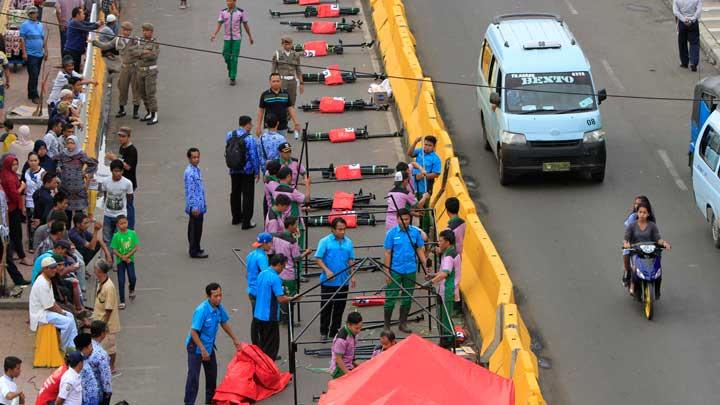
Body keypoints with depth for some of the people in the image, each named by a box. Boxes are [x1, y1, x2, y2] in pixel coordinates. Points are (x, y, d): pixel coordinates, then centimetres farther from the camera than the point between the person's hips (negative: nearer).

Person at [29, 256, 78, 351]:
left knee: (70, 316, 13)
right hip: (40, 314, -11)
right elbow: (49, 306, -22)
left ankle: (74, 346, 12)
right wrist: (62, 312, -9)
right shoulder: (42, 284, -25)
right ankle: (65, 347, -2)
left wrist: (62, 311, 2)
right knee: (67, 322, -18)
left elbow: (52, 301, 13)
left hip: (46, 310, 11)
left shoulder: (47, 280, 8)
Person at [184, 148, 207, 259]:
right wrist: (194, 207, -22)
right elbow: (190, 191, -21)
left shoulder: (197, 170, 10)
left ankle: (194, 248, 28)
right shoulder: (190, 172, -19)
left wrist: (203, 204, 21)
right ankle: (194, 251, 5)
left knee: (194, 228, 18)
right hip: (195, 206, -9)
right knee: (196, 228, -2)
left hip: (199, 205, 9)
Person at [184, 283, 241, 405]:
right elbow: (193, 332, -27)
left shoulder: (219, 308, -7)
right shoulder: (202, 310, -29)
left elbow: (224, 323, 13)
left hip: (209, 346, 8)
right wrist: (203, 350, -27)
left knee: (212, 373, 19)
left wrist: (234, 339, 20)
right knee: (193, 376, -9)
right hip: (196, 347, -8)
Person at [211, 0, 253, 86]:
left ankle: (233, 78, -2)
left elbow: (245, 25, 4)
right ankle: (231, 71, 33)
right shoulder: (223, 12, 1)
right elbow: (219, 24, -2)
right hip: (227, 38, 3)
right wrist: (214, 34, -16)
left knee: (234, 58, -6)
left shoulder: (241, 12, -4)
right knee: (227, 57, 6)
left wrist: (250, 37, 9)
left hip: (237, 38, -3)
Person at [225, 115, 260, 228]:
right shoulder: (249, 139, -20)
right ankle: (246, 222, 3)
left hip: (234, 171, 6)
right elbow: (254, 156, -17)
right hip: (247, 171, -6)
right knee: (247, 196, 3)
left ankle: (236, 217, 34)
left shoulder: (229, 135, -2)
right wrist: (257, 172, -7)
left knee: (235, 193, 21)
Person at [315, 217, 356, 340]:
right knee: (326, 307, 4)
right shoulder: (325, 242, -6)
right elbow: (318, 258, -7)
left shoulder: (348, 242, 6)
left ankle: (334, 331, 19)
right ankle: (324, 332, 16)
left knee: (339, 308, 8)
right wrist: (327, 270, -19)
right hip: (328, 282, -3)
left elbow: (351, 260, 13)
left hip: (343, 281, 4)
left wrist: (352, 276, 7)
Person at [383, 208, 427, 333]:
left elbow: (420, 250, 5)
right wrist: (387, 272, -5)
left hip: (410, 270, 2)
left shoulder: (416, 232, -1)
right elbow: (387, 253, -3)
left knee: (407, 298, 11)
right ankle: (386, 325, 11)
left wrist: (425, 266, -2)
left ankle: (403, 324, 24)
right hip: (395, 270, -2)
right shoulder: (391, 233, -6)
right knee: (391, 297, 0)